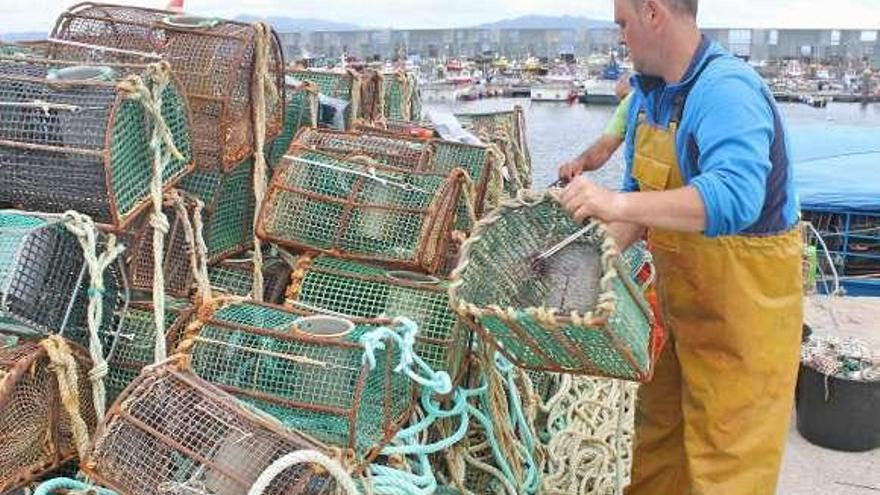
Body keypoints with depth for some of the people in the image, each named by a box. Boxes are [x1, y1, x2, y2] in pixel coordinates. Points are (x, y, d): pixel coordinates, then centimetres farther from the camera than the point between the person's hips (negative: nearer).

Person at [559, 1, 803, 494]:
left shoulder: (728, 91, -25)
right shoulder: (648, 93, 3)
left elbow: (734, 197, -41)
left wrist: (620, 204, -44)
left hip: (743, 304, -8)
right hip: (681, 297, 8)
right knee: (660, 428, 23)